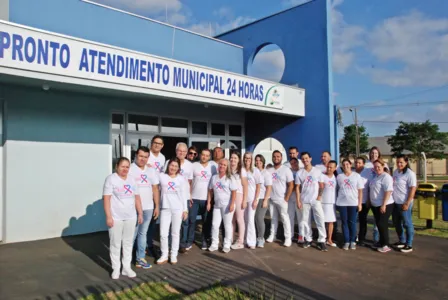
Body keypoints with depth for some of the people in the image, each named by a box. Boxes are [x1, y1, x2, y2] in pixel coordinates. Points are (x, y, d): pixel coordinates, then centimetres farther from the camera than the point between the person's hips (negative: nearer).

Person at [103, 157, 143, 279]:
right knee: (115, 244, 4)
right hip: (116, 217, -5)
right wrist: (108, 216, -17)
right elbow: (106, 198, -12)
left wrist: (140, 214, 10)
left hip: (130, 217, 5)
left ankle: (127, 267, 22)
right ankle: (115, 269, 16)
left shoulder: (132, 180, 9)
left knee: (128, 243, 12)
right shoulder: (111, 179, -8)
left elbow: (137, 198, 12)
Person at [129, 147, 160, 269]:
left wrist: (157, 206, 9)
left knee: (143, 233, 12)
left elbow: (155, 189, 13)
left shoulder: (151, 171, 10)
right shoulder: (129, 169, -7)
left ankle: (140, 258, 20)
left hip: (148, 208, 5)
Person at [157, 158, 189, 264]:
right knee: (163, 233, -1)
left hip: (178, 209, 0)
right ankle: (164, 255, 13)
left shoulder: (182, 179, 5)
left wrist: (185, 209, 3)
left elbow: (184, 195, 6)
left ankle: (174, 255, 17)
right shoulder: (162, 176, 3)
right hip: (165, 208, 0)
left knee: (175, 233, 7)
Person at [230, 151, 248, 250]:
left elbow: (245, 186, -4)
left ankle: (240, 242, 8)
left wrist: (245, 200, -10)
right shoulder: (228, 170, 9)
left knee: (239, 219, 2)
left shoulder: (242, 170, -1)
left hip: (239, 196, -3)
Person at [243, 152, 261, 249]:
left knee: (250, 220, -5)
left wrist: (256, 200, -9)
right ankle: (245, 240, 20)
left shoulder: (255, 171, -3)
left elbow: (258, 187, -3)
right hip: (243, 198, 3)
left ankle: (251, 242, 2)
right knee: (244, 220, 8)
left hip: (252, 199, -3)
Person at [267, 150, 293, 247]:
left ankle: (288, 238, 5)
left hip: (282, 199, -4)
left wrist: (286, 198, -11)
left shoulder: (286, 169, -5)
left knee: (285, 218, -1)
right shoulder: (269, 171, 7)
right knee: (273, 218, 13)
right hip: (271, 199, 4)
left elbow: (291, 185, -6)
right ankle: (272, 235, 22)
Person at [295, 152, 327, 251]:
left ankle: (321, 241, -2)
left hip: (316, 200, -1)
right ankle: (308, 239, 19)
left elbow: (321, 186, 4)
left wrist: (320, 196, -9)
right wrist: (298, 201, -3)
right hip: (304, 201, 1)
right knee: (305, 221, 6)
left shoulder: (317, 171, 2)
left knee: (320, 220, -8)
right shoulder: (299, 173, 3)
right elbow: (297, 188, 3)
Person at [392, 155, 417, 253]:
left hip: (404, 203, -8)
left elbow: (413, 189, -16)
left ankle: (409, 245, 13)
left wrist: (407, 204, -18)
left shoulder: (410, 174, -13)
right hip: (395, 202, 8)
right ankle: (402, 241, 33)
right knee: (397, 223, 17)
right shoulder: (395, 172, 9)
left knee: (407, 224, 3)